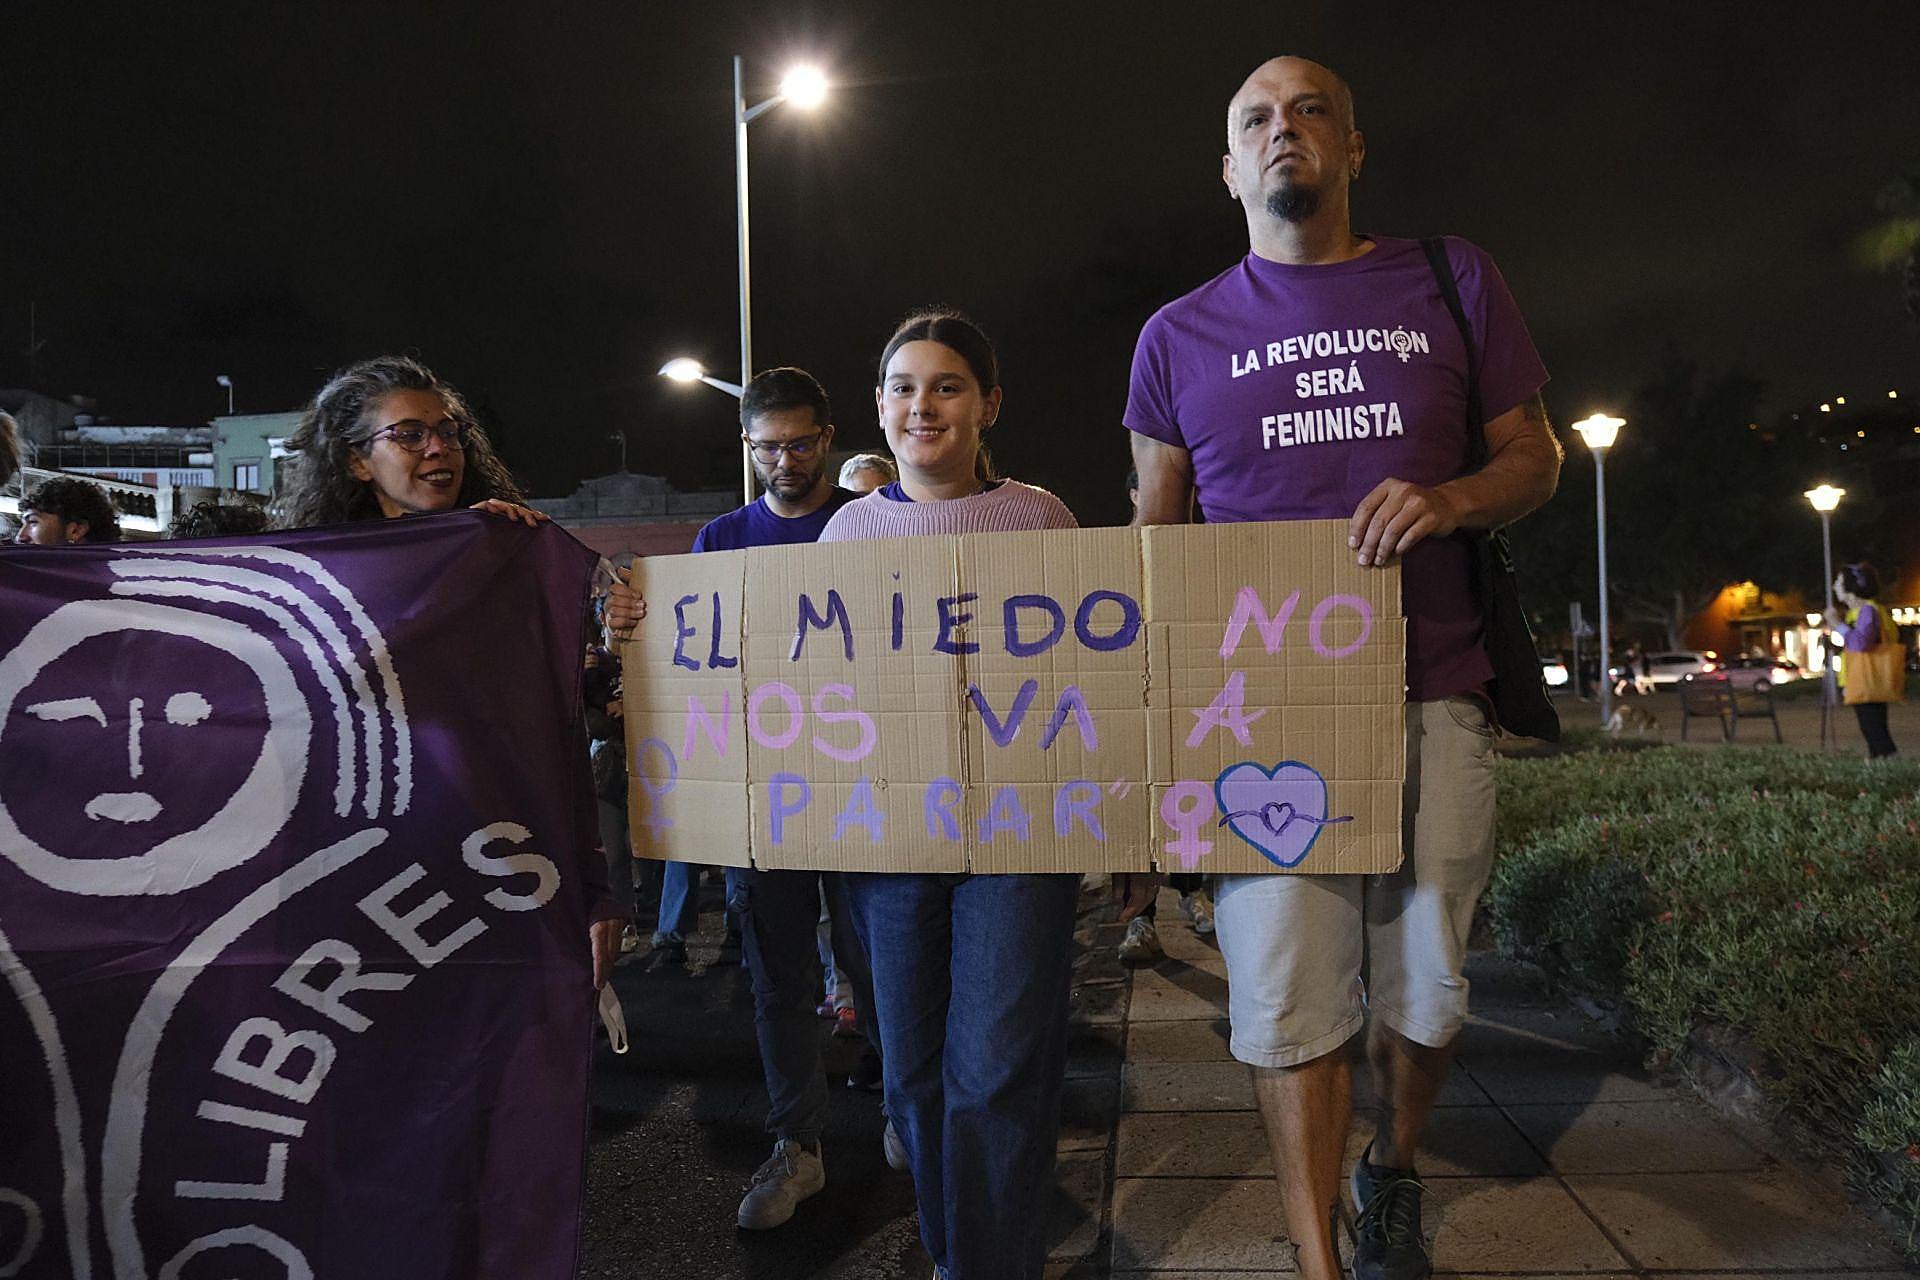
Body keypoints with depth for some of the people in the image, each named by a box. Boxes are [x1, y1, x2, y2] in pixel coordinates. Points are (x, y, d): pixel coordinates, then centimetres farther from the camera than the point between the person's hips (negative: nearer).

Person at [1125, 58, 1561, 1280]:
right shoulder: (1181, 335, 9)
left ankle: (1393, 1177, 40)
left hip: (1433, 696, 1)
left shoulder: (1452, 282, 9)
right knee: (1290, 1004, -3)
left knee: (1426, 992, 10)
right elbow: (1155, 531, 13)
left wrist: (1451, 499, -11)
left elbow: (1535, 455, 12)